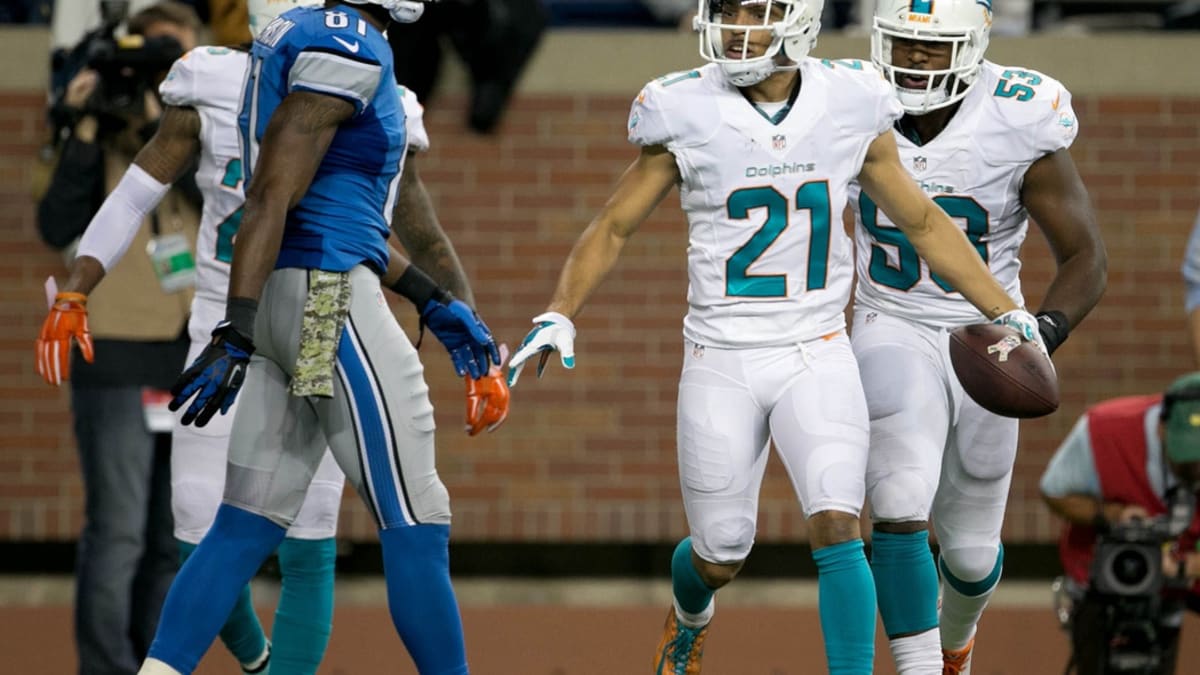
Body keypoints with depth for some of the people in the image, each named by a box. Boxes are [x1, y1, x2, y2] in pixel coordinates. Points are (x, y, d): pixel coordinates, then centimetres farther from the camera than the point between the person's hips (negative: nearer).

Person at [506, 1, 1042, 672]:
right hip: (721, 361, 0)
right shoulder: (687, 115, -8)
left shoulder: (851, 108, -3)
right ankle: (690, 618, 45)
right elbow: (614, 226, 0)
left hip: (817, 358, 0)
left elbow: (923, 222, 8)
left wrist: (1007, 313, 7)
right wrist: (560, 314, -13)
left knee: (838, 528, -18)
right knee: (720, 558, 9)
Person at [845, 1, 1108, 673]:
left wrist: (1044, 334, -30)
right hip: (894, 334, 0)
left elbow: (1086, 259, -13)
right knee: (901, 511, -24)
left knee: (971, 552, 13)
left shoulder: (1021, 128, -19)